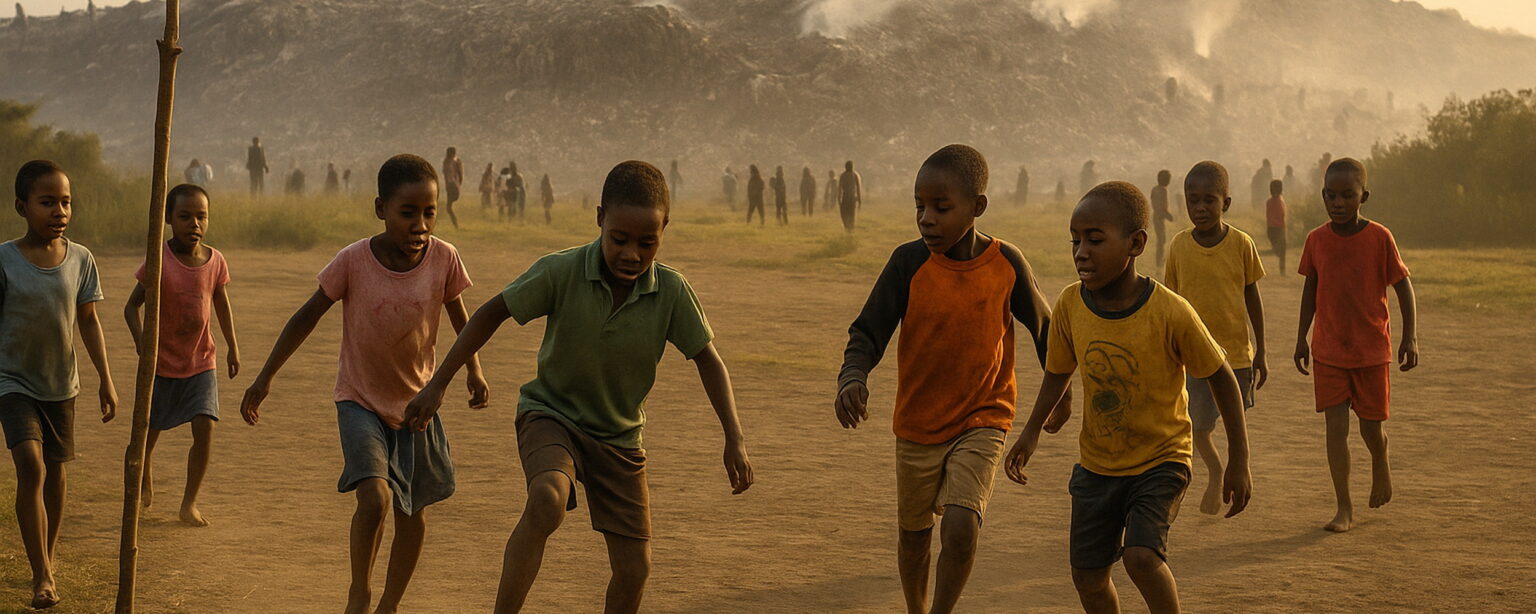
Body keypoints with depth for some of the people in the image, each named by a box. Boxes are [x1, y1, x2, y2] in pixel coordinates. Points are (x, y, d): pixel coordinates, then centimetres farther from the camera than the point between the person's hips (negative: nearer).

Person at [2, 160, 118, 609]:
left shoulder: (80, 259, -3)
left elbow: (88, 321, 6)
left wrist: (106, 380, 5)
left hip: (61, 384, 4)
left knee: (56, 470, 13)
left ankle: (48, 557, 33)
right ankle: (42, 577, -16)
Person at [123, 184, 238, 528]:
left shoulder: (215, 261, -5)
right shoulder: (159, 261, -16)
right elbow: (132, 306, -10)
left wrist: (232, 347, 15)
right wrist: (140, 339, -28)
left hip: (202, 362, 2)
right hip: (162, 364, -2)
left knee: (205, 427, -11)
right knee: (150, 430, 12)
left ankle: (190, 502, 2)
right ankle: (146, 486, 42)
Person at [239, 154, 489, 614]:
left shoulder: (444, 258, -15)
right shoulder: (353, 261, -20)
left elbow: (459, 316, 5)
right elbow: (309, 315, -7)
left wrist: (473, 370, -6)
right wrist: (264, 377, -5)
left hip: (416, 403, 3)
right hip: (360, 400, -3)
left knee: (413, 512, 11)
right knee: (375, 496, -22)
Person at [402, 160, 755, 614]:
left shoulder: (671, 292, -15)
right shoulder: (561, 272, -20)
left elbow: (707, 358, -2)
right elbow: (493, 313, -8)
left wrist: (734, 438, -8)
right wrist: (438, 384, -6)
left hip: (619, 437, 3)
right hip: (551, 415, -3)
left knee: (633, 569, 1)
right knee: (547, 500, -35)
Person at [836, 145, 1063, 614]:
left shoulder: (1006, 264, -11)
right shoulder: (909, 263, -13)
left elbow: (1041, 326, 6)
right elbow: (868, 333, -13)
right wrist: (852, 378, -34)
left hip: (981, 422, -2)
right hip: (917, 425, 2)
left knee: (961, 527, -22)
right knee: (913, 534, 17)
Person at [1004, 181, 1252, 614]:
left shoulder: (1170, 313, -23)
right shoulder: (1070, 306, -12)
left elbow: (1221, 377, -10)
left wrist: (1238, 461, -8)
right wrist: (1032, 432, -6)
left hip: (1161, 461, -4)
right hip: (1097, 465, 5)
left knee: (1142, 556, -24)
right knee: (1088, 577, 7)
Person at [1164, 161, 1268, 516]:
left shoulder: (1241, 244, -8)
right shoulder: (1179, 246, -4)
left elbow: (1252, 297, 2)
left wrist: (1260, 352, 4)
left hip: (1236, 352, -1)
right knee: (1197, 426, -1)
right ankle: (1214, 473, 29)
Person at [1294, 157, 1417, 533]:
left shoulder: (1379, 238, -10)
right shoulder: (1316, 240, -2)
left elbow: (1402, 286, -3)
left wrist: (1410, 336, -10)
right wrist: (1301, 338, 12)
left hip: (1372, 349, -2)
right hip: (1328, 350, 2)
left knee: (1371, 425, 8)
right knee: (1336, 426, -4)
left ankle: (1381, 465, 42)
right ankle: (1344, 509, 1)